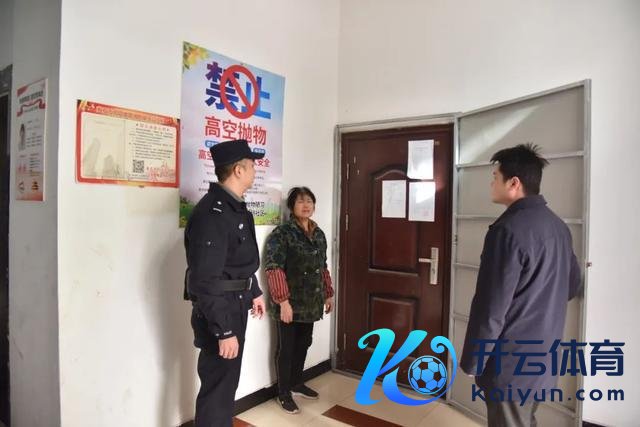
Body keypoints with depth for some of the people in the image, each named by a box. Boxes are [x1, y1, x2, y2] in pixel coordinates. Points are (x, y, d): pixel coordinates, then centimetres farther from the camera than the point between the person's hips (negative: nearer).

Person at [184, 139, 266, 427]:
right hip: (219, 314, -10)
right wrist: (224, 331, -24)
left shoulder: (234, 207, 7)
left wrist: (254, 292, 24)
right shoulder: (212, 214, -25)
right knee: (217, 387, 5)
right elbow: (206, 281, -27)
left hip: (235, 308, 10)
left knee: (227, 382, 23)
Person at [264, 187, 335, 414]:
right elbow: (273, 269, -19)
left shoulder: (318, 233, 9)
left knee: (303, 344, 19)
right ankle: (284, 393, 23)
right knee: (286, 347, 7)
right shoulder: (281, 233, -14)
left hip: (311, 302, 7)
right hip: (289, 303, -7)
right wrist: (283, 301, -23)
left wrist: (328, 293, 17)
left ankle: (296, 383, 39)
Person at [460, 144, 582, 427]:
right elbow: (572, 285, 16)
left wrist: (472, 362, -13)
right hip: (542, 356, 8)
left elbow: (491, 308, -23)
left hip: (511, 362, -8)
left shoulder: (509, 230, -24)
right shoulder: (557, 225, 4)